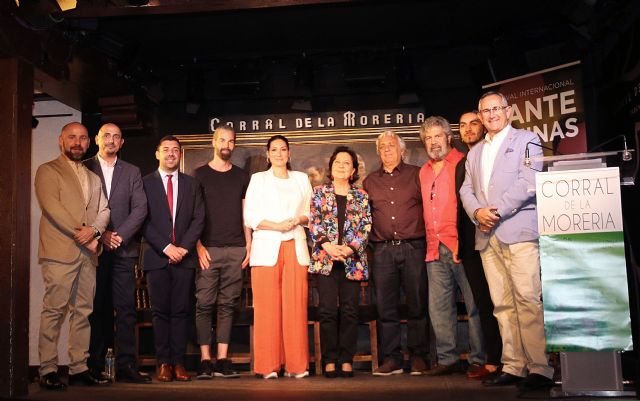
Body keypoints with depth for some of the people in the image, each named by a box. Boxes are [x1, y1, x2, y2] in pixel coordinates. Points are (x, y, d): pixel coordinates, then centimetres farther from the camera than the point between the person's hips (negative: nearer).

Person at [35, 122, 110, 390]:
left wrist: (94, 230, -7)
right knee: (54, 310, -7)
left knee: (83, 311, 5)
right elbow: (51, 206, -9)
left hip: (88, 253, 6)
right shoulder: (47, 171, 5)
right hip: (60, 251, -6)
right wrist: (82, 234, -13)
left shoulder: (93, 177, 24)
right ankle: (48, 371, -1)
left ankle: (79, 368, 10)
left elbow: (103, 210, 14)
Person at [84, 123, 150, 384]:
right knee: (96, 308, 3)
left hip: (123, 248, 1)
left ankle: (126, 366, 0)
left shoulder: (132, 172, 14)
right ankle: (95, 366, 9)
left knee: (126, 308, -3)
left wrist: (120, 235, -8)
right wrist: (99, 234, -8)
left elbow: (140, 208, 4)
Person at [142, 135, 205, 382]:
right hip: (157, 257, -1)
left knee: (180, 311, 2)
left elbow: (198, 219, 5)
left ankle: (178, 363, 6)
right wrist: (166, 247, -10)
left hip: (184, 257, 1)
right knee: (160, 312, 2)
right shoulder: (145, 183, 6)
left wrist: (184, 247, -7)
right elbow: (144, 221, -1)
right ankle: (163, 363, 7)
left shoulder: (191, 184, 13)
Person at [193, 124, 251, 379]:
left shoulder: (242, 177, 15)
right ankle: (205, 360, 1)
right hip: (208, 250, -2)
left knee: (228, 305, 3)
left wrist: (249, 246, 5)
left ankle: (223, 360, 6)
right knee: (204, 304, -4)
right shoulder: (200, 175, 8)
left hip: (236, 250, 2)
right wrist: (198, 246, -6)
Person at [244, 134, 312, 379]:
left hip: (295, 247, 2)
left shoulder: (301, 178, 18)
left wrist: (298, 220, -5)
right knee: (267, 306, -5)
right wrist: (277, 226, -10)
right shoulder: (258, 179, 11)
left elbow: (309, 213, 17)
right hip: (266, 248, -2)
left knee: (295, 305, -4)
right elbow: (250, 217, 3)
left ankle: (296, 364, 3)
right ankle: (268, 365, 3)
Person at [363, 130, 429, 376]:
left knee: (417, 305, 2)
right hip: (383, 250, 2)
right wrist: (365, 243, 7)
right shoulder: (370, 181, 16)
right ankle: (391, 359, 11)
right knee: (385, 306, 3)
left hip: (413, 247, -2)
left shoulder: (416, 175, 8)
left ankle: (418, 356, 12)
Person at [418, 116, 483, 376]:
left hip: (459, 247, -7)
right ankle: (447, 359, 15)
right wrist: (430, 244, 14)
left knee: (474, 304, -1)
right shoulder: (423, 172, 19)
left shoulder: (461, 163, -3)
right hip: (434, 250, 7)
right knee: (439, 307, 8)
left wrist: (462, 242, -16)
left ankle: (480, 359, 7)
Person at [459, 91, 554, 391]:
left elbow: (528, 182, -7)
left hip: (518, 231, -5)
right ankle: (513, 367, 8)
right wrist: (477, 212, -4)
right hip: (487, 236, 6)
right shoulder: (475, 152, 24)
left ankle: (540, 369, -8)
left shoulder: (526, 140, 7)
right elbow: (466, 189, 16)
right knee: (502, 305, 4)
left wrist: (497, 210, -12)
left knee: (528, 300, -11)